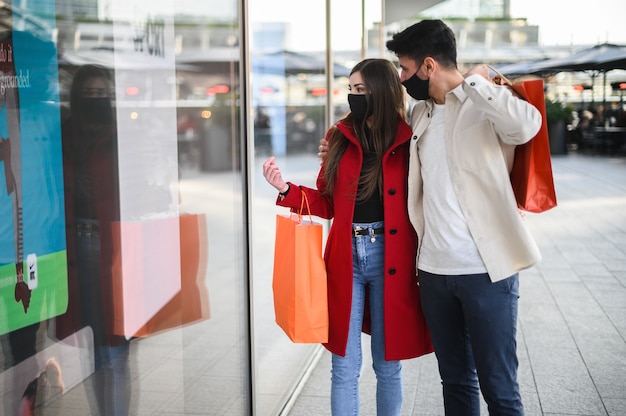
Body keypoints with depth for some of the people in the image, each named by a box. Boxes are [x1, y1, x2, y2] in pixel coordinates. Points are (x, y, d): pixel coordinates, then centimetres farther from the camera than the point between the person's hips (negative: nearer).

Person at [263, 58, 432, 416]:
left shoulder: (408, 141, -3)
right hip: (345, 257, 2)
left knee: (388, 363, 10)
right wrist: (285, 189, -5)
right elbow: (328, 202, 10)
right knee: (345, 366, 5)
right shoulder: (339, 136, 6)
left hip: (391, 259, -2)